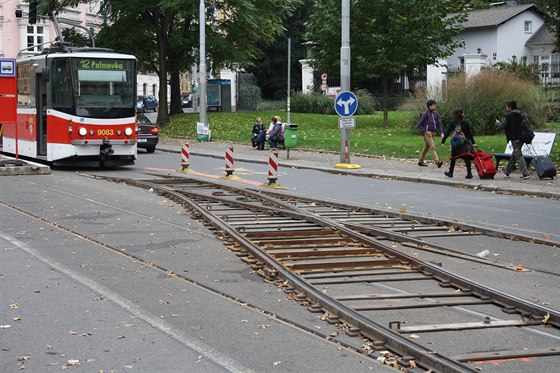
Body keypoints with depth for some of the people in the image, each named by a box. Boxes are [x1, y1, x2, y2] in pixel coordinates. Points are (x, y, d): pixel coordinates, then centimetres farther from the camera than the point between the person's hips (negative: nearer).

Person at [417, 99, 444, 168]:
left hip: (433, 132, 7)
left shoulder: (435, 114, 9)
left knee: (426, 147, 14)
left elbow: (439, 124, 11)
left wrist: (441, 133, 0)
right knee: (432, 147, -16)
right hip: (428, 133, -7)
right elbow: (419, 124, -5)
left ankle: (420, 161, 24)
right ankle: (437, 161, -25)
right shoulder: (425, 114, -8)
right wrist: (425, 131, -13)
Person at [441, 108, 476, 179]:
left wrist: (443, 141, 4)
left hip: (455, 143, 1)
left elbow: (447, 133, 0)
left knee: (453, 157, 15)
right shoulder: (465, 122, -2)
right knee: (466, 158, -4)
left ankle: (450, 172, 27)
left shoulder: (452, 123, 1)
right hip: (465, 143, -1)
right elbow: (470, 133, -1)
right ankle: (469, 173, -13)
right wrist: (473, 142, 4)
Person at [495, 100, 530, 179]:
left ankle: (525, 173, -12)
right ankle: (507, 171, 29)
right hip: (521, 138, 8)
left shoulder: (509, 116, -9)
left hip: (514, 139, -8)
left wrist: (497, 122, 10)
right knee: (514, 155, 16)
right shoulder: (520, 115, 12)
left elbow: (501, 127, -10)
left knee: (518, 156, -5)